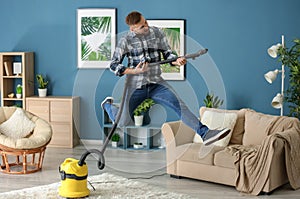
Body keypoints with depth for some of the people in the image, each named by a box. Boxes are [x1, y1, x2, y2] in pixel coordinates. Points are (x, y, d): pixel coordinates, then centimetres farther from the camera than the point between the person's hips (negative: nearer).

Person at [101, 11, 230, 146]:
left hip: (156, 83, 2)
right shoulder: (126, 41, -7)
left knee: (180, 105, -19)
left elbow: (167, 53, 8)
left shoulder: (157, 33, 2)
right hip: (135, 86, -2)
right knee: (121, 122, 4)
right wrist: (134, 71, -17)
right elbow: (113, 65, -3)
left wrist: (177, 61, -15)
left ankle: (204, 133, -28)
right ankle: (107, 104, 37)